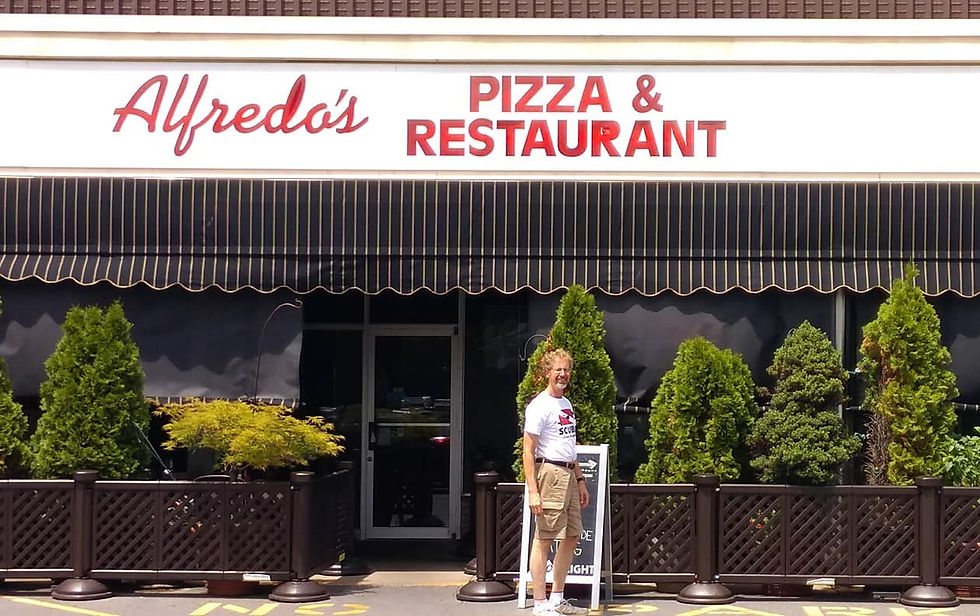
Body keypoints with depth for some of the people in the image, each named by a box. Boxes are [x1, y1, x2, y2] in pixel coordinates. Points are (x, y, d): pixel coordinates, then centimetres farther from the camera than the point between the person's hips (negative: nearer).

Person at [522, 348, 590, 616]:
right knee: (543, 539, -7)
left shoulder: (566, 404, 18)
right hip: (549, 473, -9)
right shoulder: (539, 405, -8)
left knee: (571, 537, 10)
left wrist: (580, 480, 22)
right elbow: (528, 451, -13)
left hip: (568, 476, 9)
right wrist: (532, 491, -20)